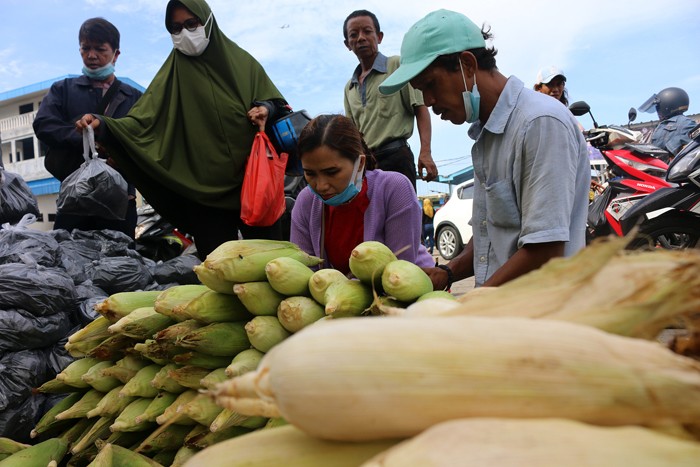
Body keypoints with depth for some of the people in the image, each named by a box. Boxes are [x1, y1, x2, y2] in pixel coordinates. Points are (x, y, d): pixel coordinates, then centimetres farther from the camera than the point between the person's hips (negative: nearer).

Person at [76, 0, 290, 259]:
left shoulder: (242, 61, 10)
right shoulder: (171, 76, 8)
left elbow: (275, 102, 11)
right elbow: (143, 121, -1)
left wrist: (266, 109, -11)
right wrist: (103, 125, -18)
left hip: (252, 180, 1)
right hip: (205, 189, 0)